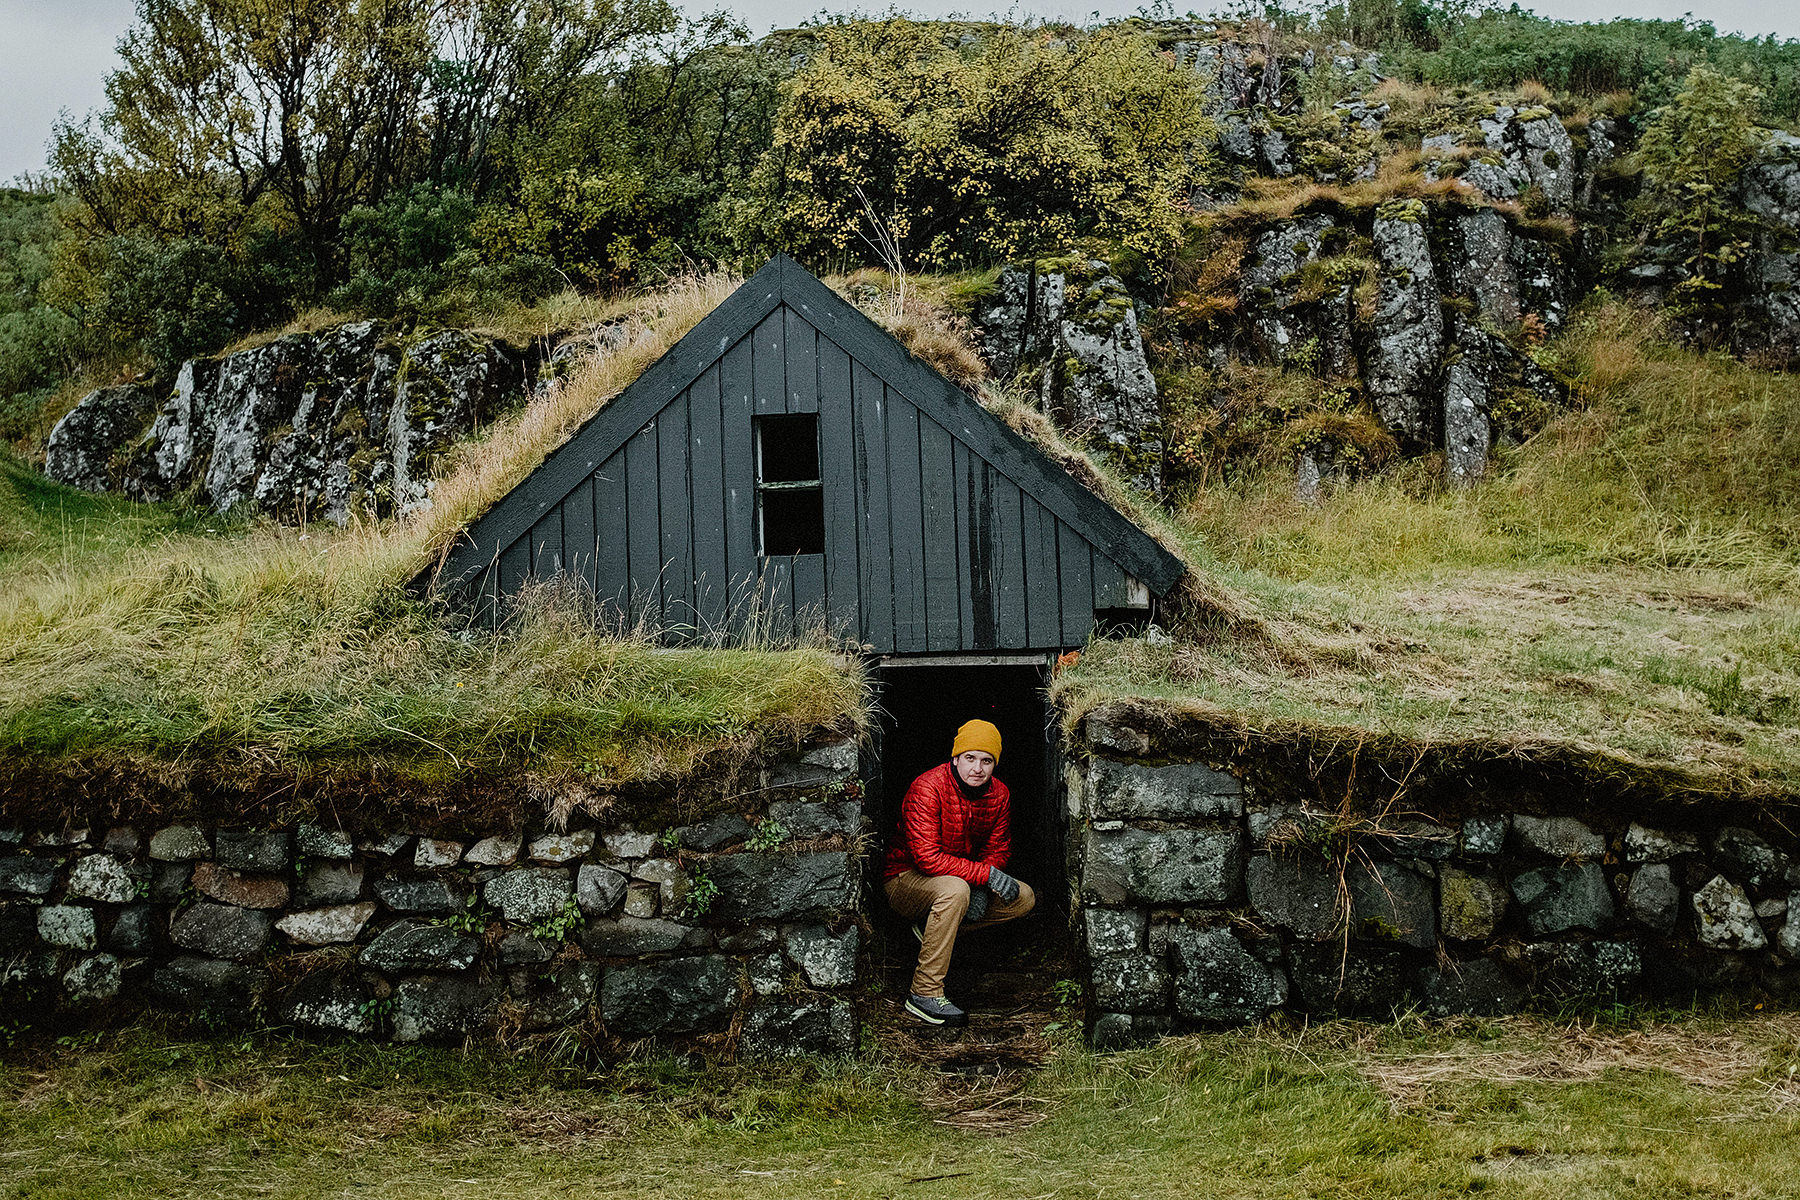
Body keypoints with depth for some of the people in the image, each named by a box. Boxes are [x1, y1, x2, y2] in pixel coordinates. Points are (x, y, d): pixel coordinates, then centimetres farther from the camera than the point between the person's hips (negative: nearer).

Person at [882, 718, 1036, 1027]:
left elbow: (997, 848, 2)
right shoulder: (927, 788, -25)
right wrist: (986, 874, -33)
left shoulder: (999, 794, -5)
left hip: (963, 879, 7)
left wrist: (981, 890, -19)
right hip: (906, 879, -7)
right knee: (955, 889, -39)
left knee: (1025, 898, -6)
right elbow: (926, 857, -31)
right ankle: (925, 993, -34)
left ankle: (931, 927, -1)